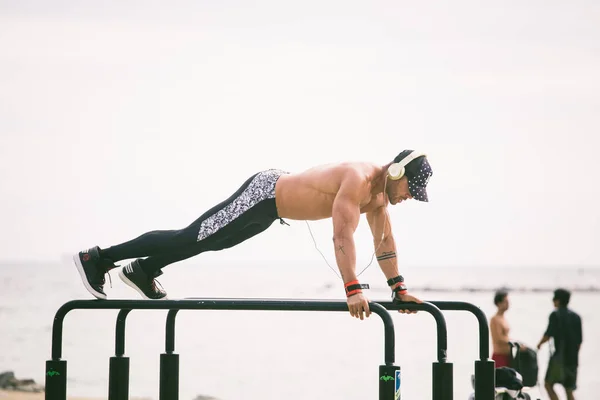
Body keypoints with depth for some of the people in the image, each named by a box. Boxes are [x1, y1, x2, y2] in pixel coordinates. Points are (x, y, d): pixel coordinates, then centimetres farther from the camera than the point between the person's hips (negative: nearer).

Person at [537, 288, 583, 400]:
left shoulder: (555, 315, -8)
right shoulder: (576, 316, 11)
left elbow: (549, 334, -13)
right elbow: (580, 339, 12)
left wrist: (539, 344, 5)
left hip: (560, 355, -6)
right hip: (573, 358, 6)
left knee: (548, 384, 2)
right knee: (569, 389, 11)